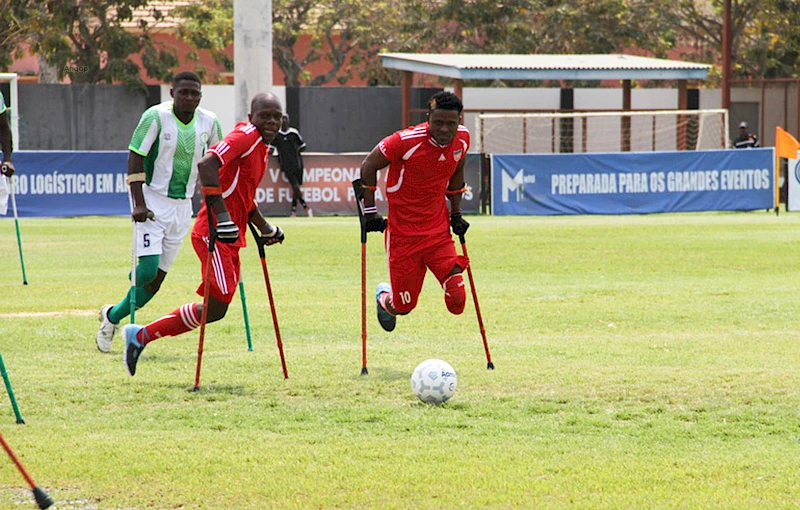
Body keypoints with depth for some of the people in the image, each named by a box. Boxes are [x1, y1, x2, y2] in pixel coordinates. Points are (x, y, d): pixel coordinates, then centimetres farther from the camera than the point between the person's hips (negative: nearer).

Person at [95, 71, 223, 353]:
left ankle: (113, 316, 24)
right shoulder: (156, 116, -13)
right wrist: (139, 203, -19)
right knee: (148, 269, -17)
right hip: (152, 201, -5)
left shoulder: (209, 122, 1)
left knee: (158, 276, 5)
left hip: (182, 206, 5)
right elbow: (135, 157, -12)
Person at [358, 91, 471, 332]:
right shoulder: (406, 141, -21)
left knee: (457, 301, -11)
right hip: (403, 234, -4)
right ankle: (383, 297, 39)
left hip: (439, 231, 4)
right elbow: (369, 166, -7)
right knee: (403, 306, 3)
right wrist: (369, 211, -6)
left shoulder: (462, 139, -4)